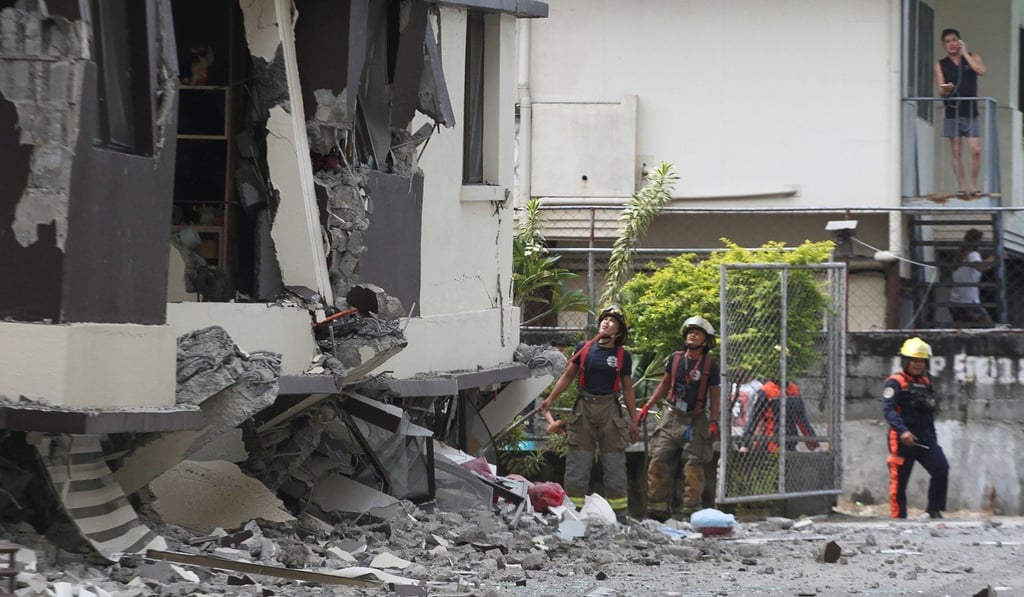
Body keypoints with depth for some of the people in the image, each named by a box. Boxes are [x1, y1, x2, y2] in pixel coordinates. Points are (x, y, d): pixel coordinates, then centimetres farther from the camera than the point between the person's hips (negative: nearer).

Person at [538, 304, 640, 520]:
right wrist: (550, 399, 2)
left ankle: (619, 516, 9)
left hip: (610, 410, 0)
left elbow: (627, 389, 10)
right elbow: (568, 376, 10)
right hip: (584, 407, 1)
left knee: (615, 465, 3)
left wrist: (634, 421, 9)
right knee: (577, 463, 2)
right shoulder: (583, 349, 4)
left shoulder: (623, 357, 4)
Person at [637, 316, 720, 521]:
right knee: (658, 462, -3)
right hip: (672, 417, 3)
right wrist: (649, 405, 13)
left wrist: (714, 422, -7)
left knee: (693, 467, -3)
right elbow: (665, 384, 19)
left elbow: (714, 395, 2)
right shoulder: (675, 359, 6)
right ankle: (657, 508, 2)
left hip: (696, 421, -3)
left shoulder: (710, 365, -1)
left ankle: (690, 510, 3)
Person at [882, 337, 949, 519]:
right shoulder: (895, 382, -6)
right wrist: (902, 431, -30)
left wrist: (933, 439, 22)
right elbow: (888, 409, -18)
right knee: (899, 480, -2)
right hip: (902, 438, -6)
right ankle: (898, 517, 6)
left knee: (941, 469, -10)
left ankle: (934, 510, -1)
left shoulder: (926, 383, 18)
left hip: (925, 437, 6)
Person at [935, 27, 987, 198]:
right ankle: (961, 187, 6)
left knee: (976, 150, -9)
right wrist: (945, 90, -23)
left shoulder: (972, 57, 8)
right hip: (952, 113, 1)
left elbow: (981, 71, -13)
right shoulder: (941, 65, 7)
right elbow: (941, 92, 1)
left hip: (971, 113, -1)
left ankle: (973, 186, 1)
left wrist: (965, 53, -9)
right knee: (956, 152, 1)